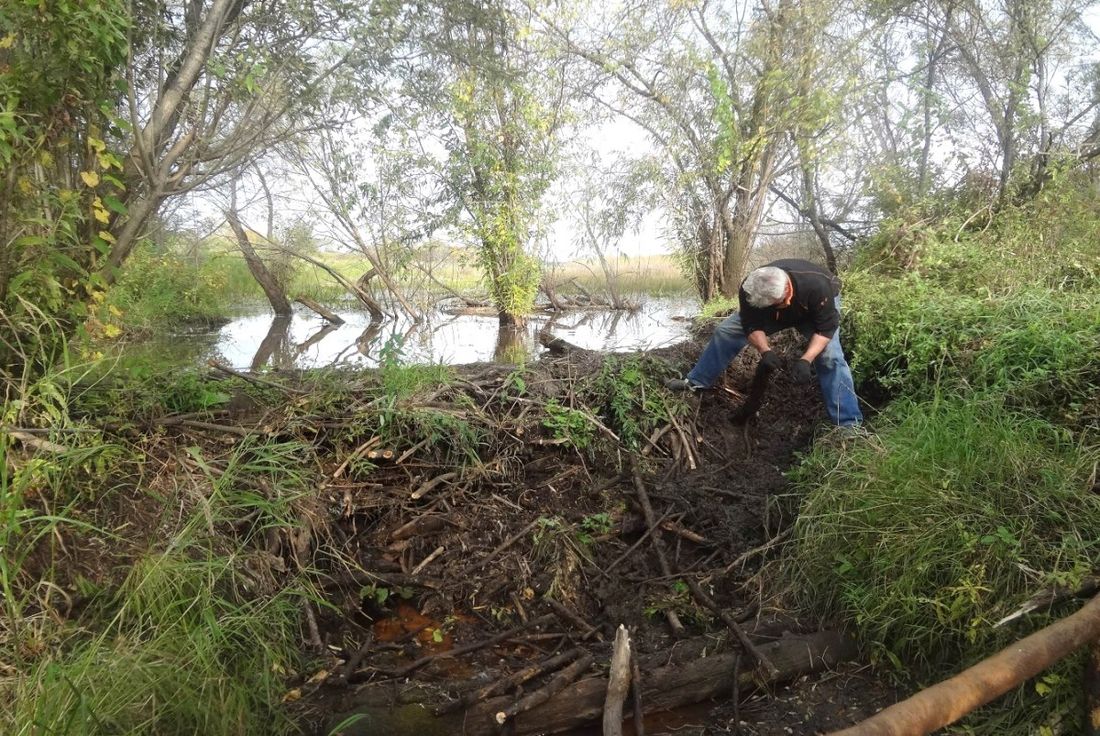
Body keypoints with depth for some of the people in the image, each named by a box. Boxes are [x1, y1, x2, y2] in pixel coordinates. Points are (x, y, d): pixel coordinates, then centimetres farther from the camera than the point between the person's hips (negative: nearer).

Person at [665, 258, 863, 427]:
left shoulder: (817, 286, -44)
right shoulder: (749, 291, -36)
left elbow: (826, 328, -33)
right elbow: (752, 326, -24)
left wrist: (805, 360, -46)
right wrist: (765, 351, -44)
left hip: (815, 310, -3)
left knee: (830, 356, -25)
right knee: (725, 332, -6)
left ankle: (849, 424, -20)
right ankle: (696, 383, 7)